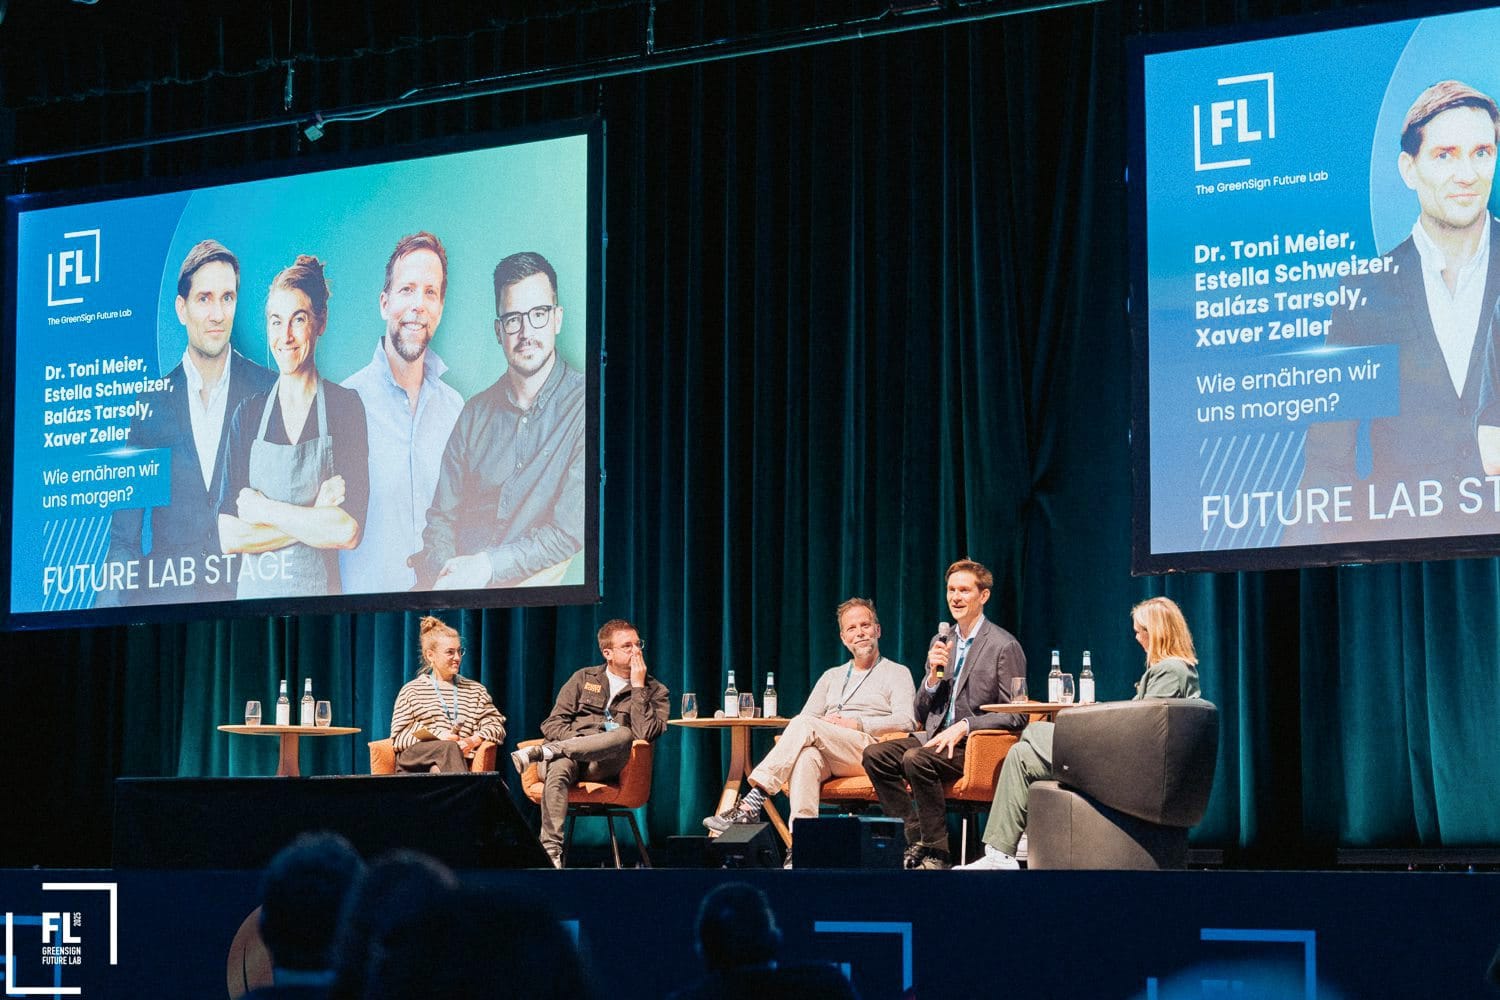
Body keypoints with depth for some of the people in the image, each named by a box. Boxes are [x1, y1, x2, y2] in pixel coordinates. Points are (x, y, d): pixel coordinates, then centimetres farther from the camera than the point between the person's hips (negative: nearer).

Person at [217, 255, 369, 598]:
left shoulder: (346, 406, -3)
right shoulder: (249, 413, 4)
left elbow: (348, 531, -14)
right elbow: (228, 537, -5)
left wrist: (261, 509, -7)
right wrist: (316, 517, -12)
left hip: (323, 594, -2)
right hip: (254, 594, 2)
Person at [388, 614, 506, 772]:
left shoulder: (475, 690, 26)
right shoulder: (411, 690, 19)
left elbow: (497, 726, 16)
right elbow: (398, 737, 8)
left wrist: (474, 740, -7)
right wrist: (436, 737, -10)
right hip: (415, 757, -1)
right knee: (449, 747, -37)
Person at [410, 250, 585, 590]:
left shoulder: (581, 407, -5)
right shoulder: (475, 413, 13)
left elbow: (570, 532, -10)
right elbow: (442, 515, 13)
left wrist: (485, 566, -16)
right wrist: (442, 572, -8)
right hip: (458, 585, 3)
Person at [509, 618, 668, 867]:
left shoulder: (655, 691, 16)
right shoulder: (585, 678, 21)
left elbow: (645, 733, -4)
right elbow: (552, 725, 13)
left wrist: (637, 686, -3)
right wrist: (579, 740, -6)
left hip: (607, 764, -1)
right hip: (571, 751, 1)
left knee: (624, 735, -36)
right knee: (558, 768, -38)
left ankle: (542, 753, -37)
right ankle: (551, 850, -48)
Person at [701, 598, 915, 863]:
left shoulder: (897, 673, 14)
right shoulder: (832, 676, 31)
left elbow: (905, 721, -3)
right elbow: (807, 715, 19)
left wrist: (857, 723, -12)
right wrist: (823, 727, -5)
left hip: (871, 750, -4)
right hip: (828, 758, 4)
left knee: (805, 725, -30)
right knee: (806, 757, -35)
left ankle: (751, 804, -39)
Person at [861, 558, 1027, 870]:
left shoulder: (1004, 646, -5)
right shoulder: (941, 643, 16)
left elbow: (1016, 716, -9)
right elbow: (921, 714, 16)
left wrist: (963, 727, -20)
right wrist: (934, 675, -4)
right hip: (936, 737, 7)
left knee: (916, 759, -32)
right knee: (875, 754, -17)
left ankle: (937, 853, -21)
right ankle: (915, 840, -13)